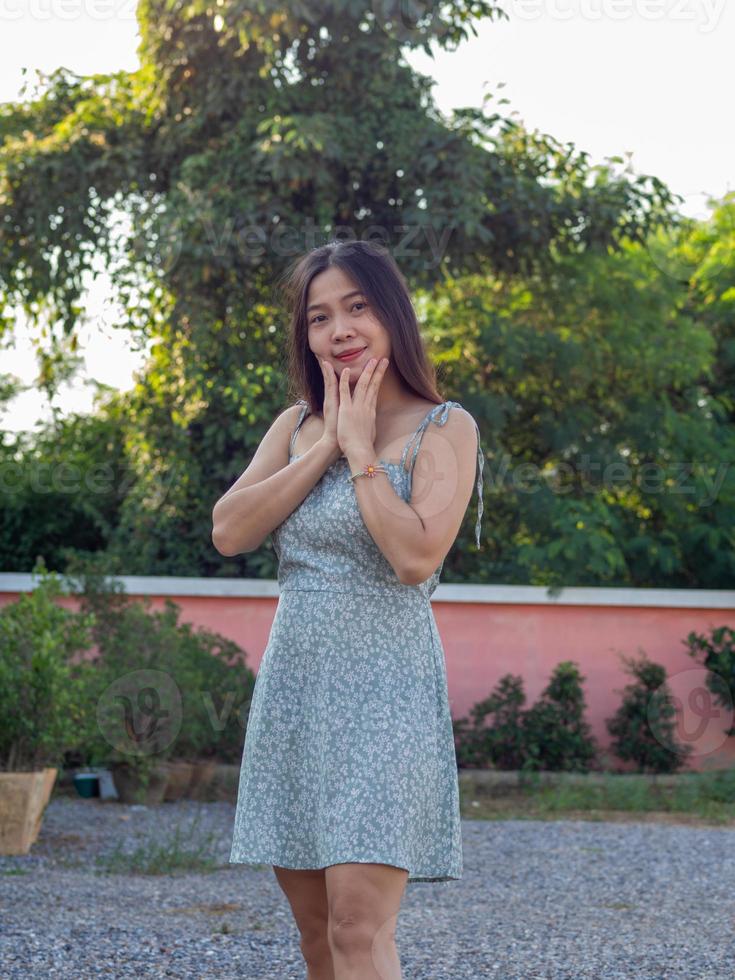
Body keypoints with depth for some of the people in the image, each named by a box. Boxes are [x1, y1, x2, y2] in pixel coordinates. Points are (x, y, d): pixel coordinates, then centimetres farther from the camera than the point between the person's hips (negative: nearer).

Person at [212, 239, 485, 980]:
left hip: (383, 688, -6)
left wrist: (361, 449, -9)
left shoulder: (443, 428, -4)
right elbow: (228, 533, -2)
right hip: (293, 684, 6)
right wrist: (324, 447, -5)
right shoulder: (296, 426, 12)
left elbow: (417, 556, -19)